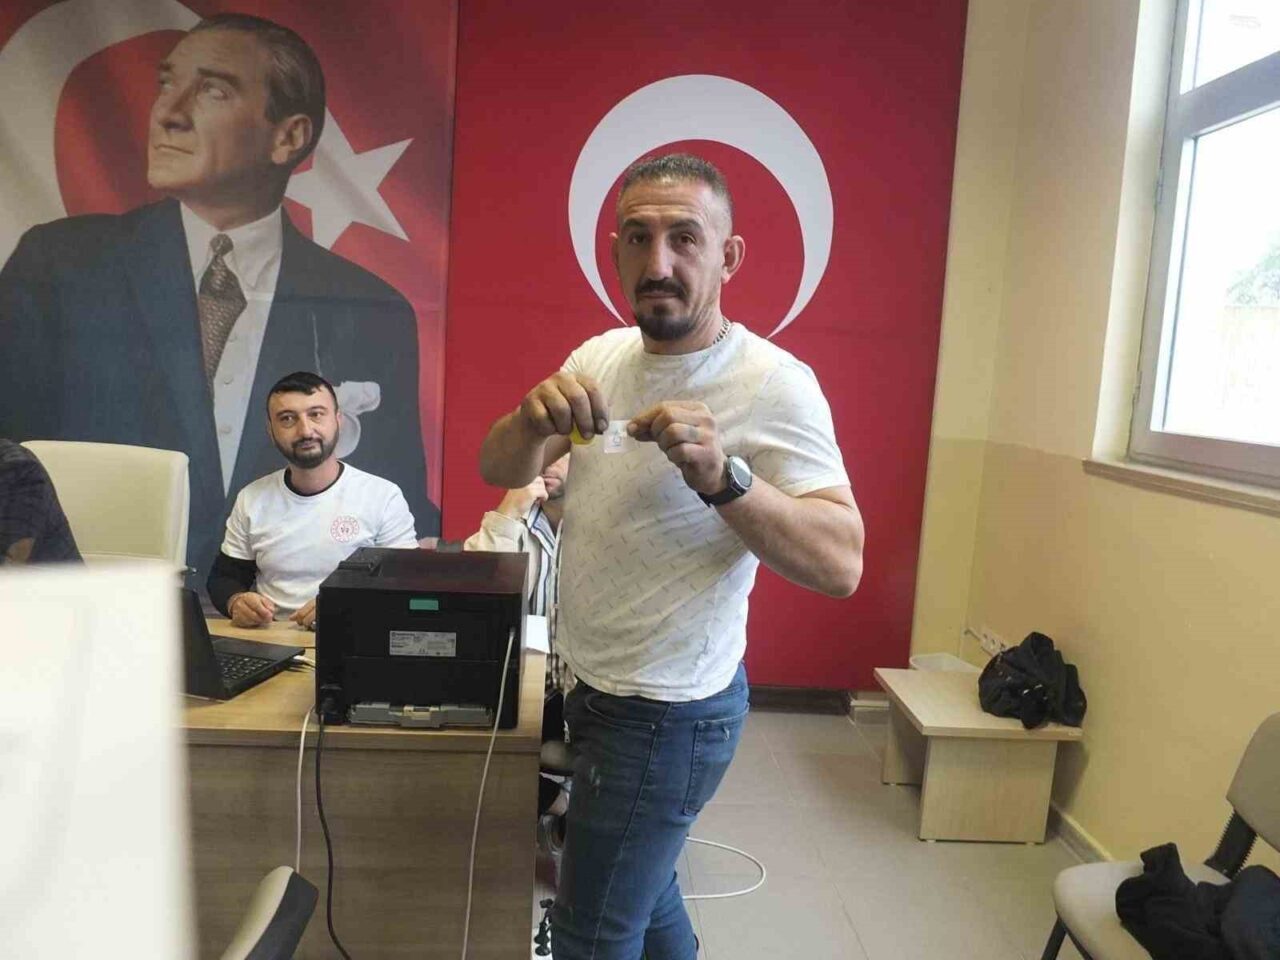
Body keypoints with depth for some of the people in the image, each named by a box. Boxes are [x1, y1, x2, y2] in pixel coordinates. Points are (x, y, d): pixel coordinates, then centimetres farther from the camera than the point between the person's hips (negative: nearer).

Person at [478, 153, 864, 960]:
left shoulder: (774, 384, -20)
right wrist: (534, 419, -24)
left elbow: (841, 564, -25)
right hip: (604, 688, 7)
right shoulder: (601, 355, 1)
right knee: (644, 892, 26)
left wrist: (720, 476, -40)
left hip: (670, 714, -7)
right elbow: (500, 472, -1)